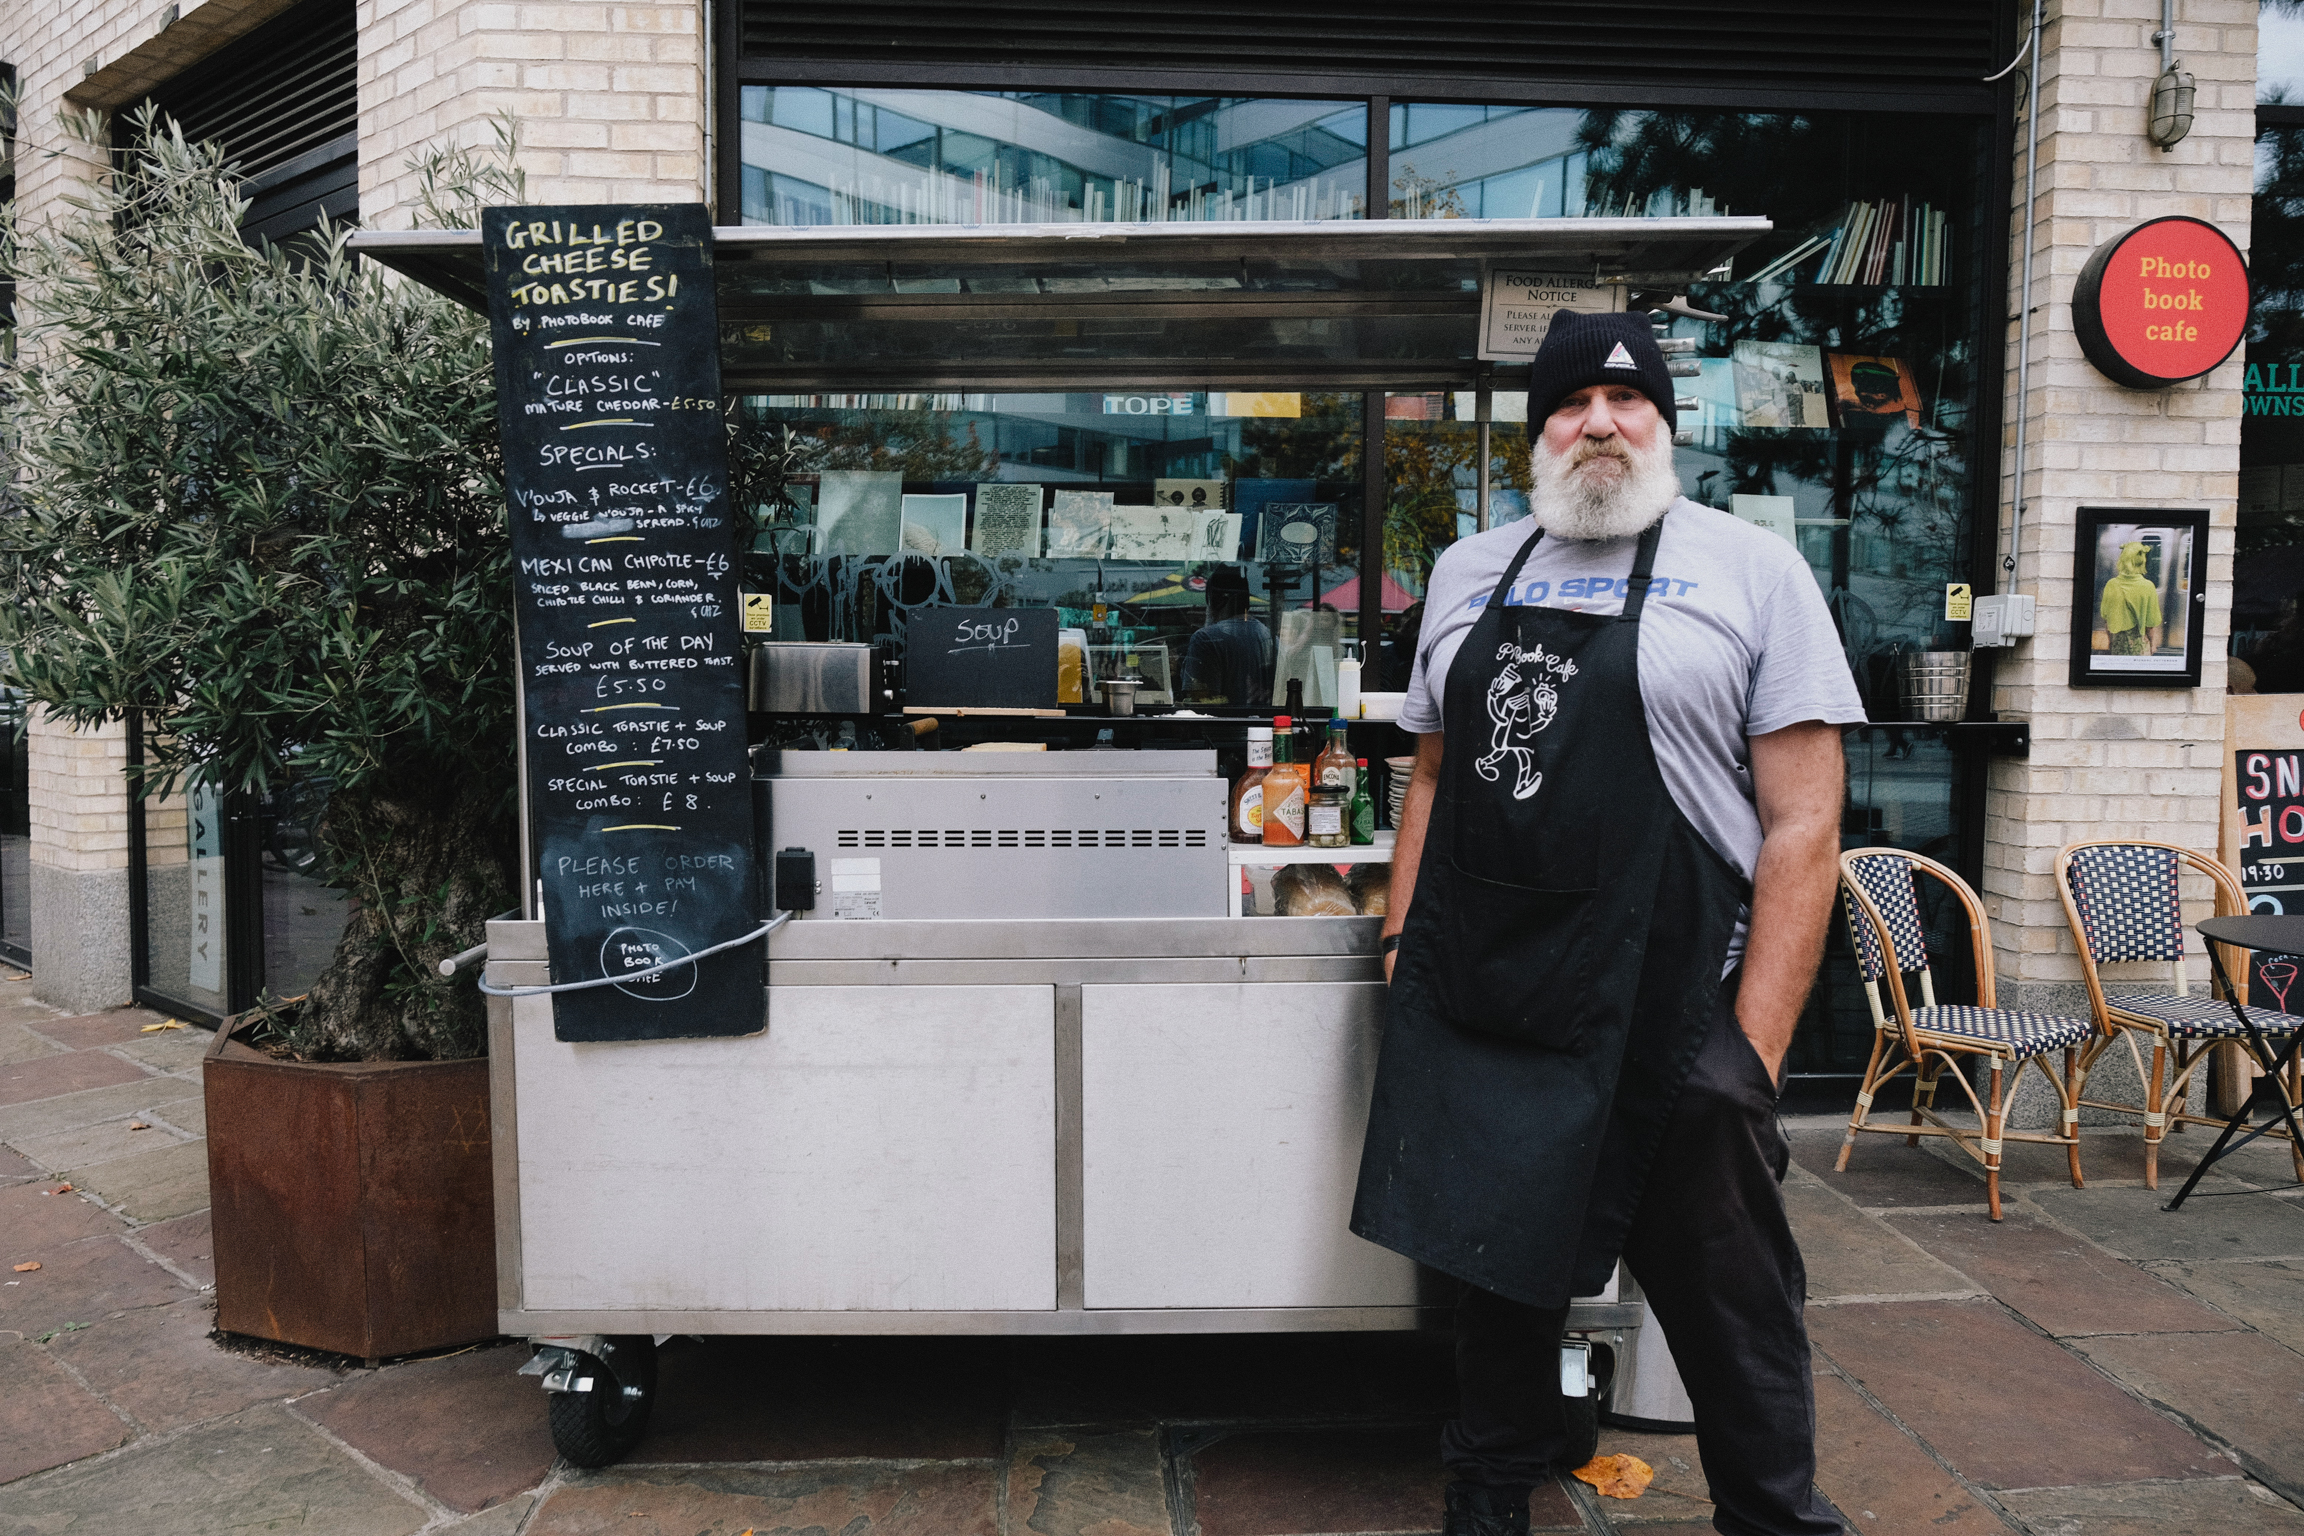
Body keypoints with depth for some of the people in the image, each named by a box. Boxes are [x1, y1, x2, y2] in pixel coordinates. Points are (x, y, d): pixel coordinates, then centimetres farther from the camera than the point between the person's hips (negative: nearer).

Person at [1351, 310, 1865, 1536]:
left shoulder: (1751, 570, -2)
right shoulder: (1469, 572, 12)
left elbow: (1803, 825, -8)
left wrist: (1754, 1048, -13)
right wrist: (1403, 940, 10)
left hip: (1663, 1015, -4)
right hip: (1476, 1008, 4)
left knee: (1731, 1312, 8)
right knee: (1499, 1267, 19)